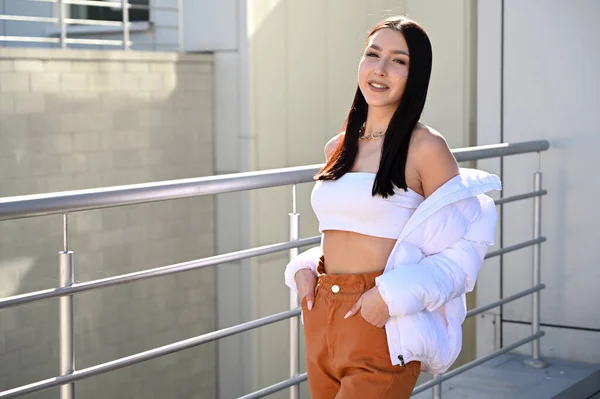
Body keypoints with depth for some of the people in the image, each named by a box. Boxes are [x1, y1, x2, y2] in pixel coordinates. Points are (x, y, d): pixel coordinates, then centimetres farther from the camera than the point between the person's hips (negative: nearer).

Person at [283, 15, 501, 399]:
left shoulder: (424, 148, -7)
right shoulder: (338, 148, 11)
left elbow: (462, 251, -9)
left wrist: (393, 295, -18)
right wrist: (304, 268, 4)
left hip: (381, 324, -6)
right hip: (321, 319, 6)